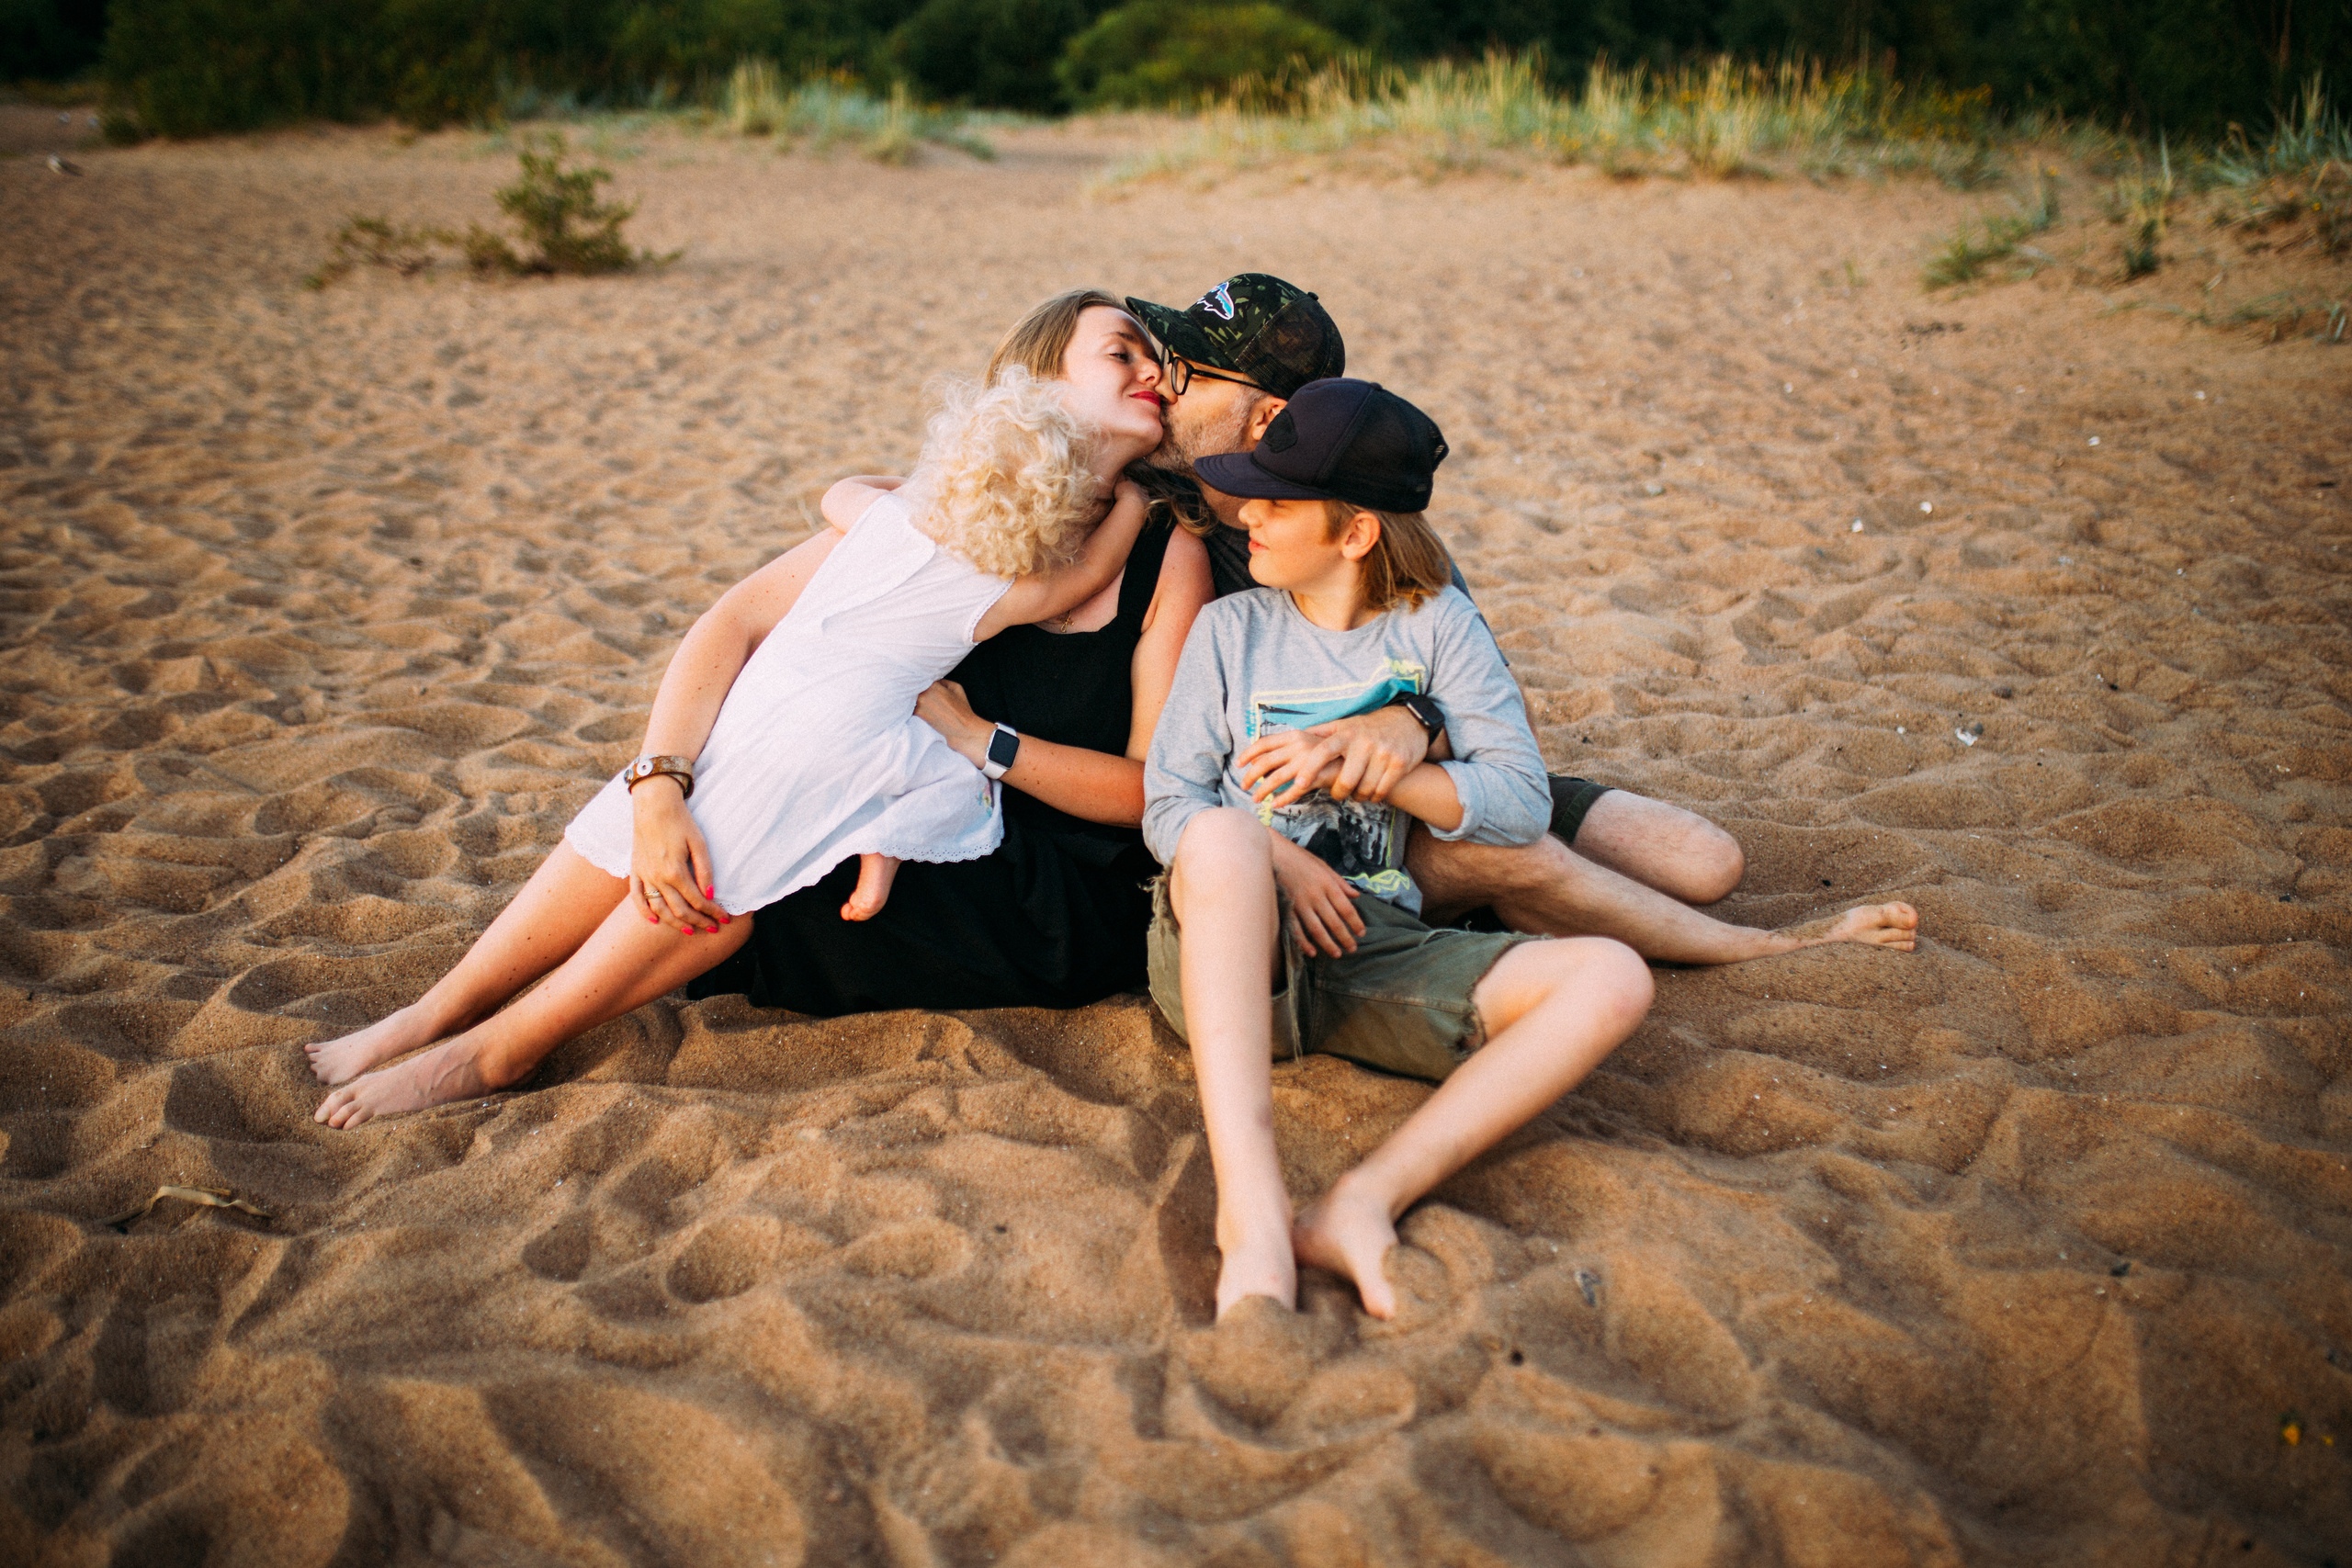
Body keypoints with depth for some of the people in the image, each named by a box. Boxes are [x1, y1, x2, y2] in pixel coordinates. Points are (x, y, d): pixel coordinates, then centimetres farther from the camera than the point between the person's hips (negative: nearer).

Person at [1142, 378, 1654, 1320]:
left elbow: (1522, 802, 1)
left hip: (1375, 947, 1)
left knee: (1611, 979, -22)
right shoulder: (1231, 627, 13)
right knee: (1223, 835, -38)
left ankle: (1368, 1199, -37)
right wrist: (1273, 860, -14)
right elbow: (1168, 806, 5)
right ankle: (1252, 1210, -46)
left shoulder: (1437, 624, 10)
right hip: (1228, 954, -1)